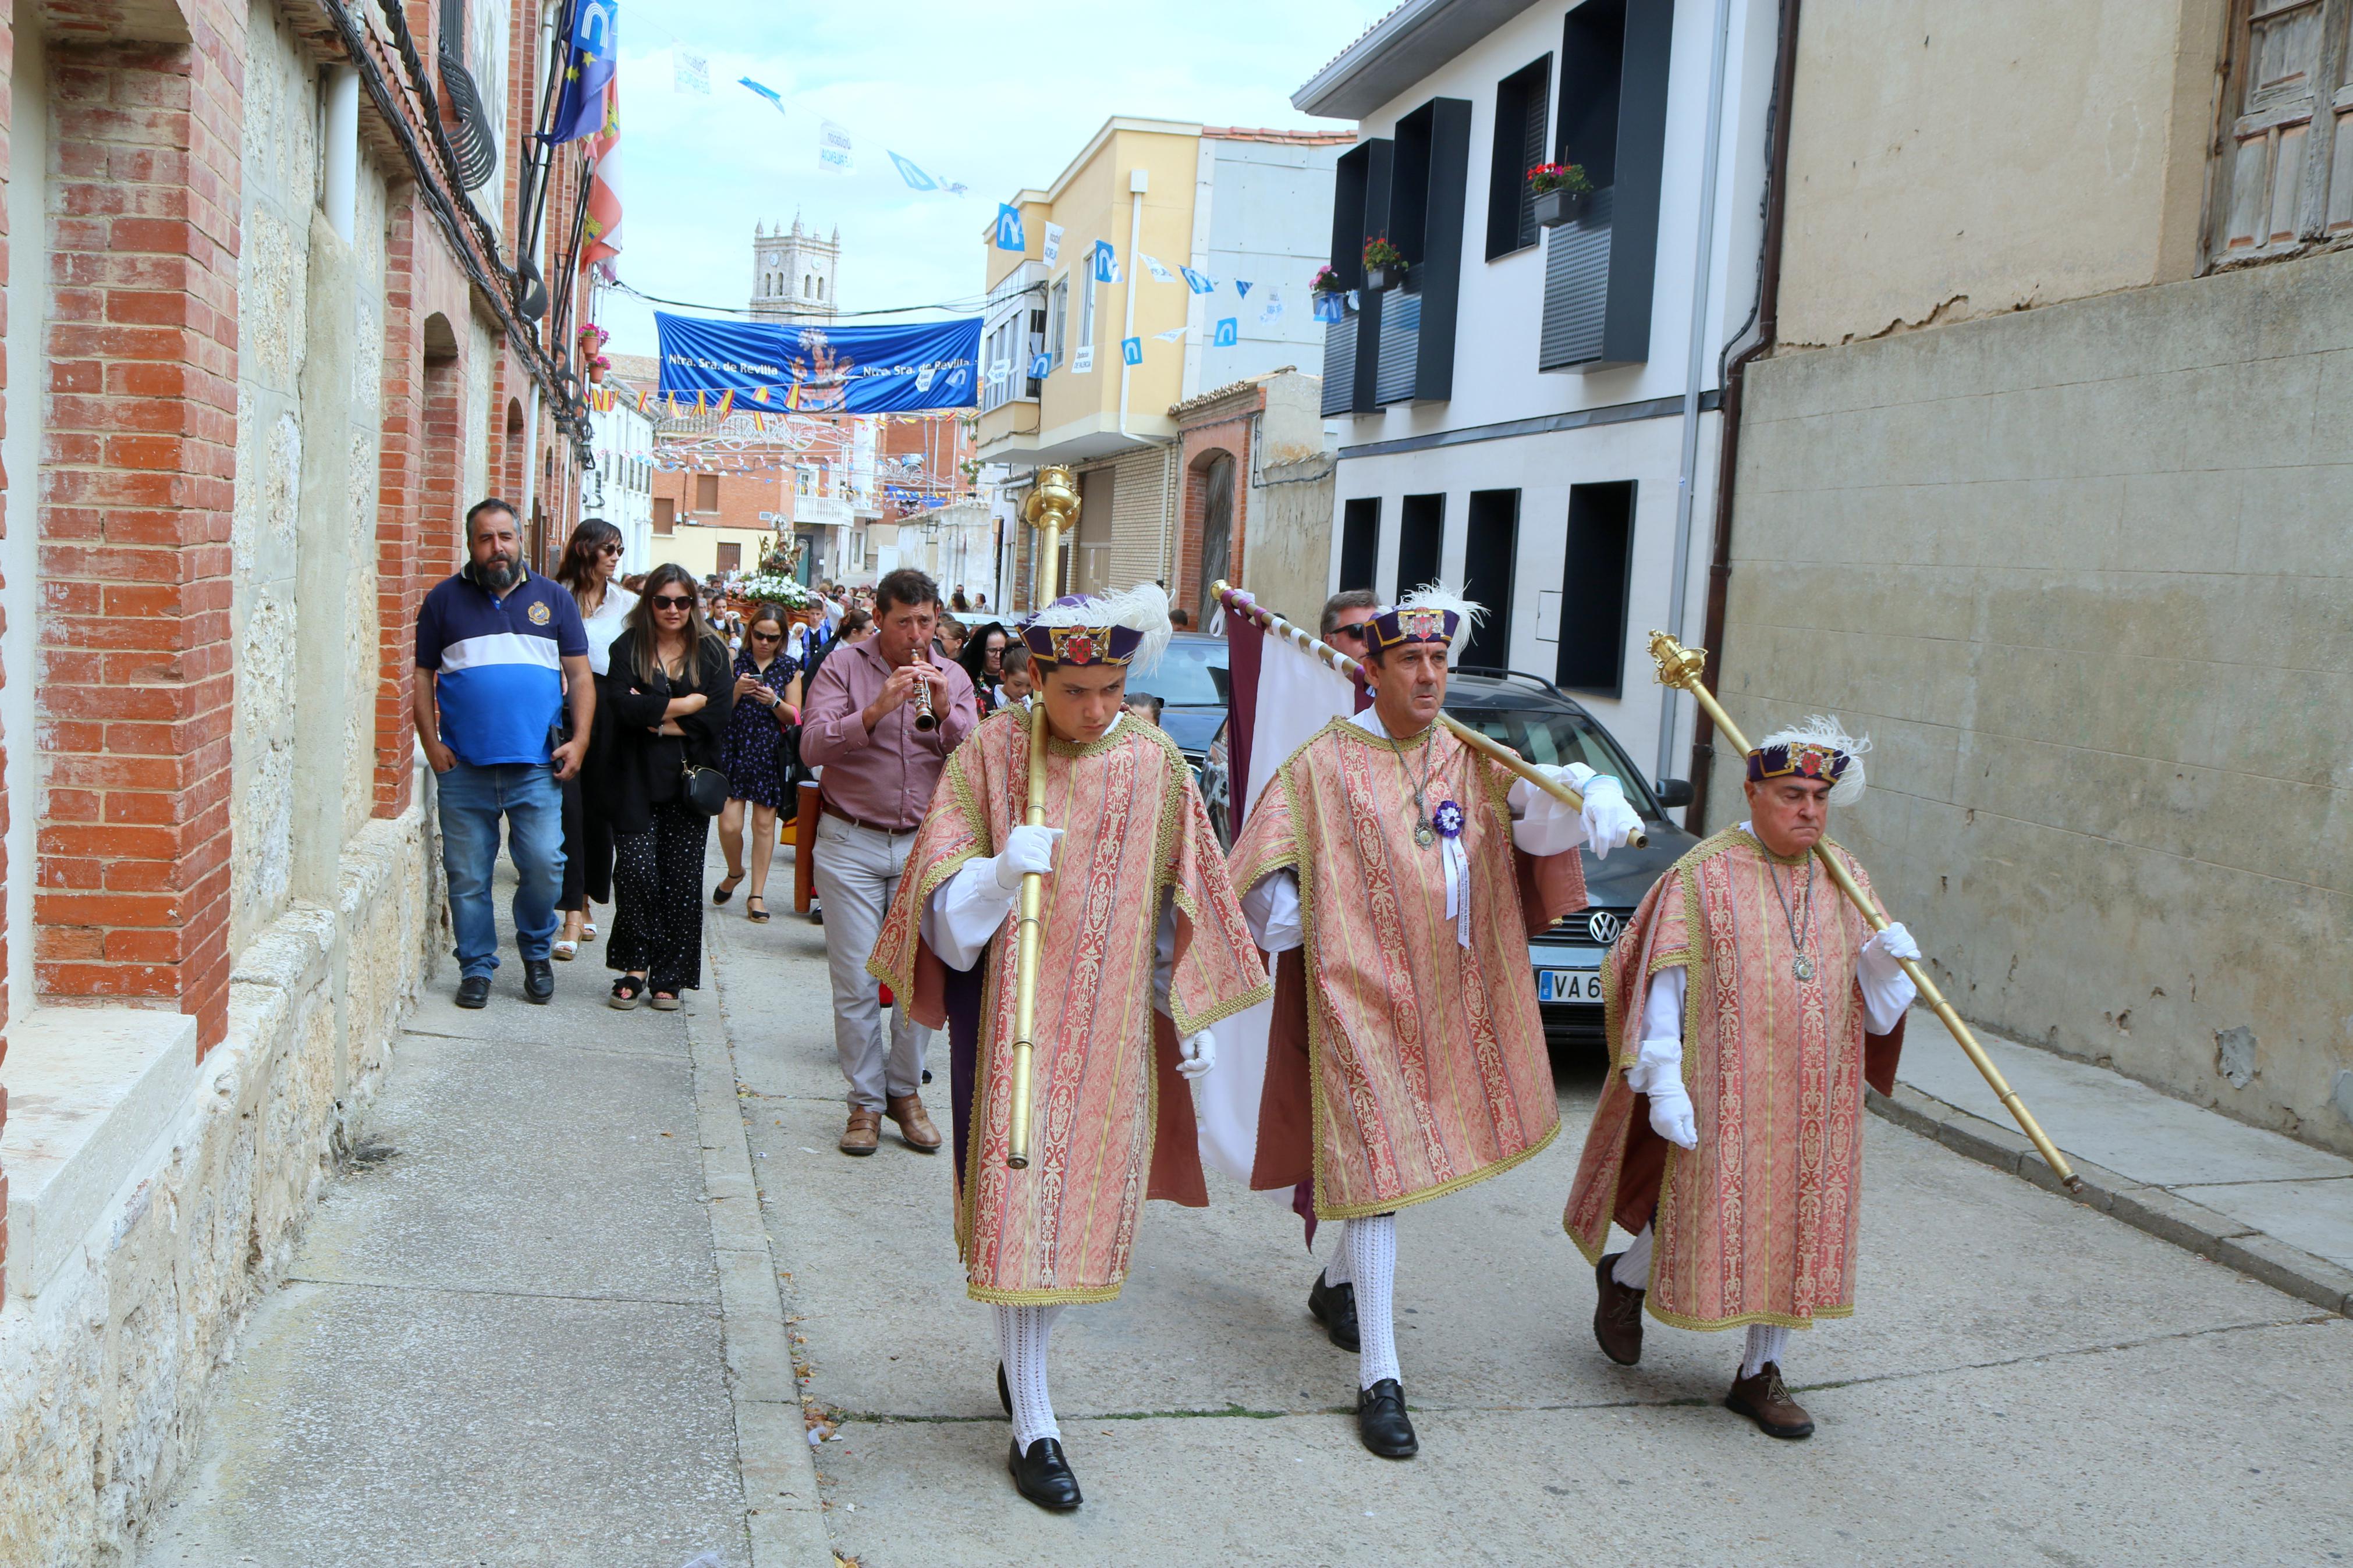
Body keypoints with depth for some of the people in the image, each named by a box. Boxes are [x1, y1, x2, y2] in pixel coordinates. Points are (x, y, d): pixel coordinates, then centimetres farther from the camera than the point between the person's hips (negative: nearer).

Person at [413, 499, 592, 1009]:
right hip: (464, 769, 0)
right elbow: (424, 678, 8)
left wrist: (579, 740, -2)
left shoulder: (553, 599, 10)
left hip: (536, 766, 0)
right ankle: (476, 967, 17)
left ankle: (536, 952, 19)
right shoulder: (444, 600, 8)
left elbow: (581, 676, 10)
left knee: (544, 865, -6)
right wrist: (432, 744, -3)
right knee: (468, 876, 3)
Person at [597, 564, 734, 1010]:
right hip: (637, 781, -1)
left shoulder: (711, 652, 7)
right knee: (636, 872, -10)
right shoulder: (628, 648, 4)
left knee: (682, 879, 1)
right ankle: (635, 966, 7)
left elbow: (717, 717, -5)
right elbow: (621, 705, -12)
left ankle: (669, 976, 10)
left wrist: (655, 718, -9)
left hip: (689, 783, 1)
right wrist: (687, 703, -10)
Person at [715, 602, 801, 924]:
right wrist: (737, 691, -19)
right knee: (729, 824, -7)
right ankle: (735, 873, 24)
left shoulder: (789, 667, 6)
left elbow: (795, 716, 5)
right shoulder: (735, 661, 1)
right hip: (733, 749, -1)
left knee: (764, 824, 2)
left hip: (769, 753, 1)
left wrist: (774, 702, -14)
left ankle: (757, 894, 13)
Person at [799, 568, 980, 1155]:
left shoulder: (953, 679, 8)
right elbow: (813, 746, -12)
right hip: (850, 846, -2)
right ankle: (866, 1101, 13)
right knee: (855, 981, 0)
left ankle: (905, 1090, 20)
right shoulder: (843, 666, 0)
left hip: (924, 844, 2)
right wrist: (877, 709, -24)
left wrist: (947, 712, -17)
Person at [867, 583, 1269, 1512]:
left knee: (1081, 1198, 11)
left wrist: (1194, 1016, 8)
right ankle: (1032, 1426, 9)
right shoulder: (991, 754, -6)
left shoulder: (1156, 765, 2)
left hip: (1112, 1019, 3)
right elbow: (943, 905, -9)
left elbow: (1180, 905, 9)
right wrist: (1001, 869, -29)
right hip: (1012, 1013, -3)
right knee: (1017, 1202, -1)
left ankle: (1021, 1361, 34)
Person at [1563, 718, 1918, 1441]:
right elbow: (1662, 984, -8)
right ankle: (1625, 1278, 33)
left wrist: (1884, 962, -10)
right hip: (1722, 1095, -4)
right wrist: (1663, 1082, -15)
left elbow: (1873, 1007, 12)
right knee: (1707, 1223, 0)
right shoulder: (1703, 875, -6)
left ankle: (1760, 1374, 23)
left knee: (1795, 1229, 7)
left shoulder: (1847, 879, 9)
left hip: (1815, 1101, 5)